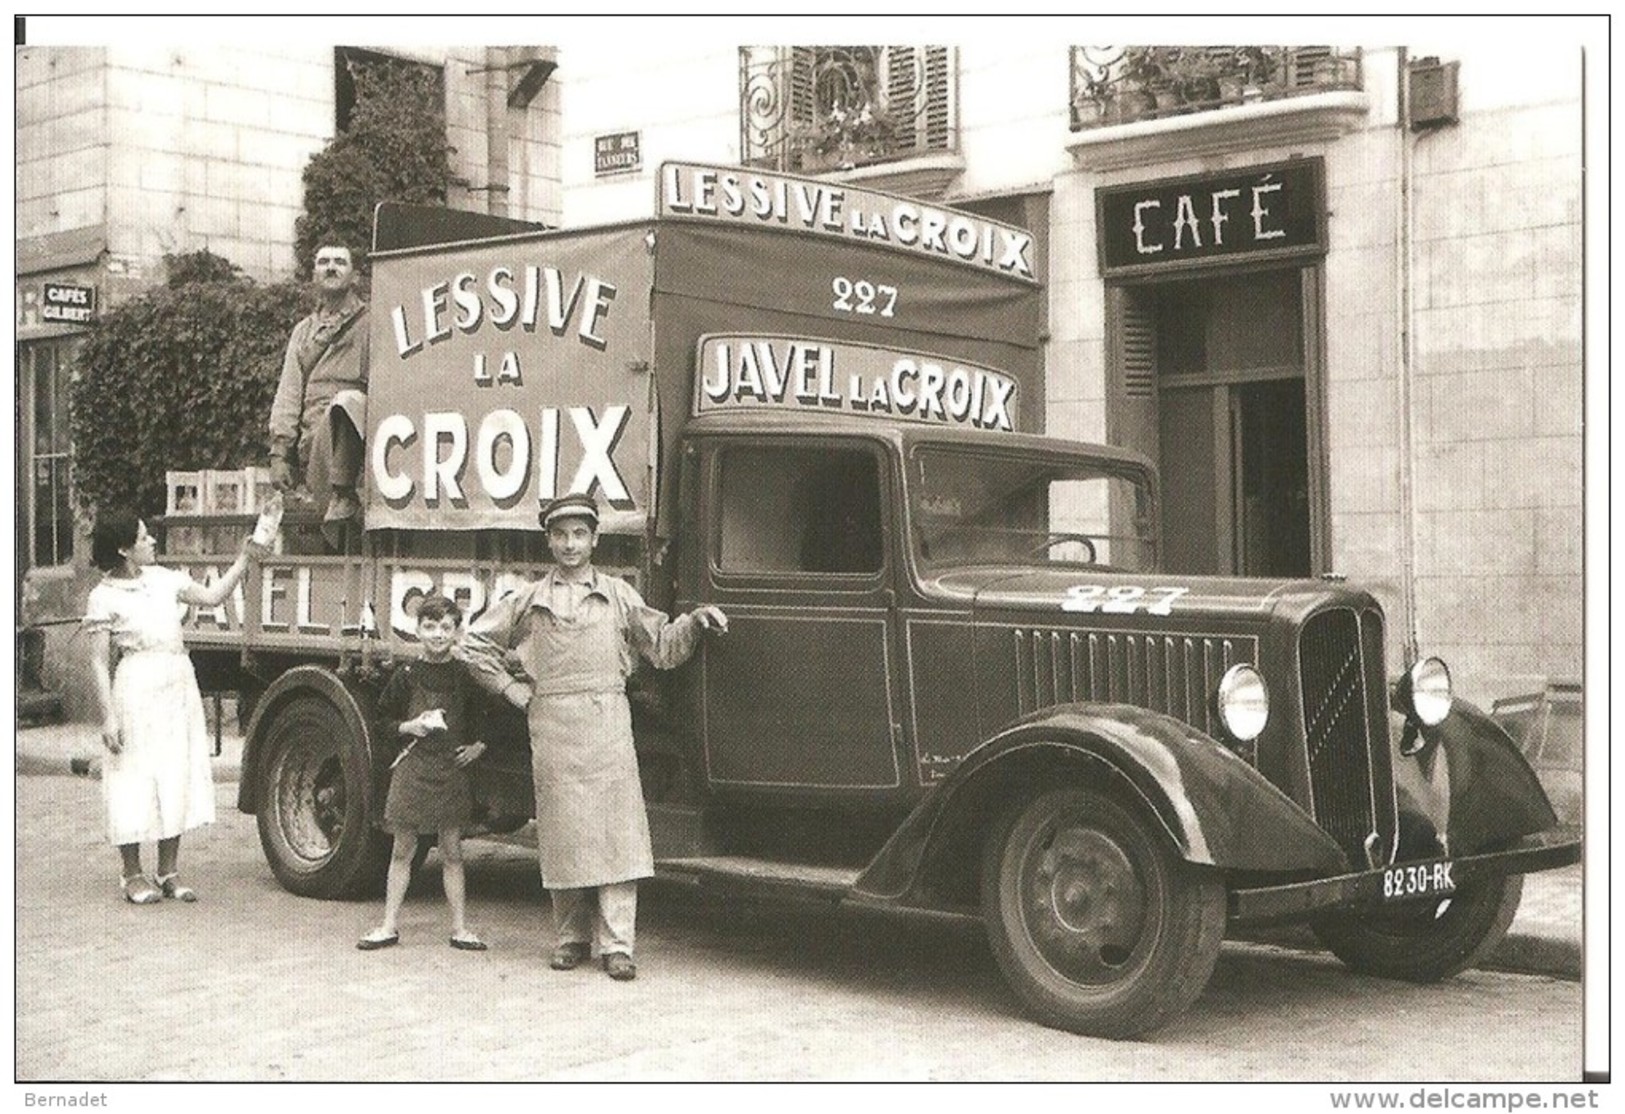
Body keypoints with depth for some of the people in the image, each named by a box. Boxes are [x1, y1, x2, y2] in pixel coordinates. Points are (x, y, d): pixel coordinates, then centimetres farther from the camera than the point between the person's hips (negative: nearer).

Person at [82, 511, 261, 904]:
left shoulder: (163, 579, 11)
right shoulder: (104, 598, -6)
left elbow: (212, 596, 17)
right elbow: (99, 663, -8)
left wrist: (244, 559, 10)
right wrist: (108, 716, -14)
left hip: (179, 686, 6)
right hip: (137, 690, -6)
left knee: (178, 776, 8)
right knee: (136, 778, -1)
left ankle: (169, 872, 17)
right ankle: (133, 875, 11)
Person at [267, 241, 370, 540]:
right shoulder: (303, 330, 27)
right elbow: (288, 392, 19)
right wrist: (279, 453, 6)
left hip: (352, 426, -5)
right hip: (311, 438, 5)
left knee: (345, 402, -38)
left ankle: (344, 496, -34)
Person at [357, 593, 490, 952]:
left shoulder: (464, 676, 2)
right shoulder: (408, 675, 0)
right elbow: (385, 719, 8)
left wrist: (478, 745, 1)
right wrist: (410, 726, -9)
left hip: (452, 769, 1)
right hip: (412, 766, 0)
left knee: (452, 852, 5)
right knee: (402, 850, 5)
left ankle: (459, 928, 12)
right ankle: (389, 926, 12)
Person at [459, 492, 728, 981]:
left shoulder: (618, 595, 14)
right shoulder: (528, 600, 13)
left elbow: (664, 647, 17)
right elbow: (475, 644, 20)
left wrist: (694, 622, 0)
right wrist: (514, 690, 12)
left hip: (607, 724, -1)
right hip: (552, 727, 1)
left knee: (616, 830, -7)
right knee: (562, 833, 2)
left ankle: (616, 944, -5)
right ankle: (571, 938, 13)